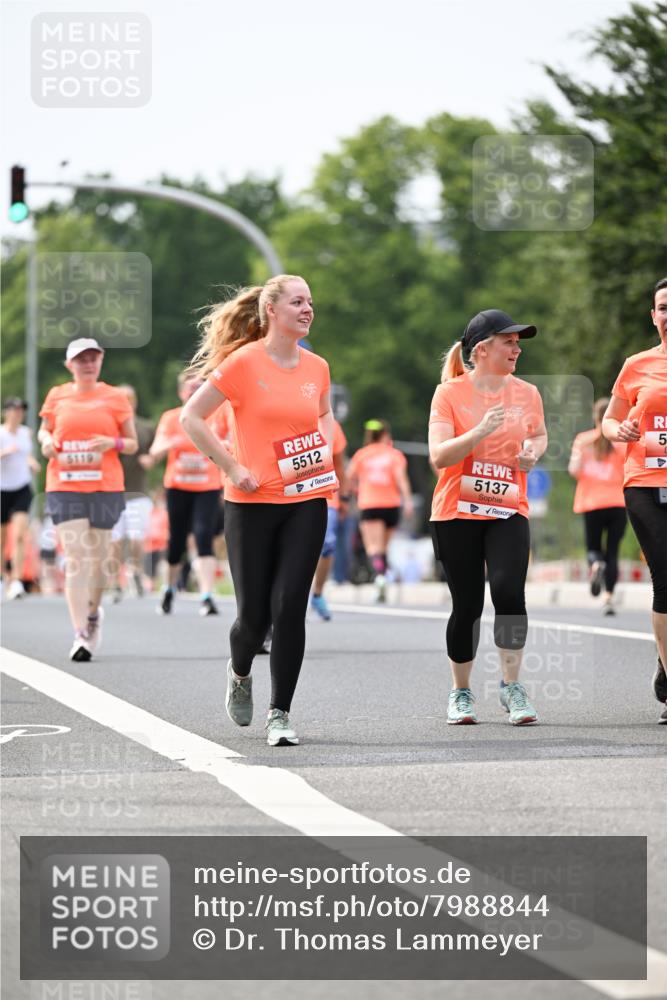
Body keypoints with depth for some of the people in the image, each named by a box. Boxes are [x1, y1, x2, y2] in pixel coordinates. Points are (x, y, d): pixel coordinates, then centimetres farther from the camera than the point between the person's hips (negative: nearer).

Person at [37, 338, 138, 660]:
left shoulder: (115, 397, 5)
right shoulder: (57, 396, 8)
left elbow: (132, 443, 8)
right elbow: (44, 430, 21)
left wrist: (113, 443, -13)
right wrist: (47, 441, -2)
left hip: (105, 487, 0)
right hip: (64, 486, 0)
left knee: (98, 557, 9)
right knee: (75, 557, -11)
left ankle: (93, 612, 37)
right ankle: (81, 634, -15)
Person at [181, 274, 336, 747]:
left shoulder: (316, 367, 7)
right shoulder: (243, 363, -8)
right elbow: (192, 416, -6)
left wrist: (327, 453, 10)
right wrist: (232, 468, -9)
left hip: (307, 502, 3)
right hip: (252, 502, -3)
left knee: (289, 607, -7)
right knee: (255, 613, 1)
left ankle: (280, 714, 1)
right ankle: (240, 673, 35)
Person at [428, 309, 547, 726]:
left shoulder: (526, 393, 6)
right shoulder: (450, 393, -4)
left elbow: (539, 435, 25)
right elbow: (439, 456, -12)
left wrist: (533, 451, 2)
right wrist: (480, 432, -25)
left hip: (508, 513, 2)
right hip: (457, 514, -2)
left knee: (509, 592, -19)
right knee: (467, 605, 1)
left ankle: (512, 686, -5)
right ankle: (461, 693, 20)